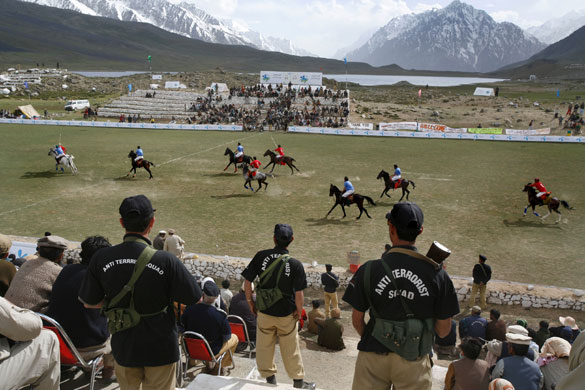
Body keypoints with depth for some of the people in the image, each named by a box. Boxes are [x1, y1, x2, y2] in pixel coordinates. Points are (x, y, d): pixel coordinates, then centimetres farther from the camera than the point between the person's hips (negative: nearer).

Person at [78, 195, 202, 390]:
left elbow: (89, 303, 0)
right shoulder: (165, 260, -23)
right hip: (160, 349, -2)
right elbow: (195, 299, -13)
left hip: (124, 347, 3)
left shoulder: (101, 258, -13)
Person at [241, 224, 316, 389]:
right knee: (291, 350, 15)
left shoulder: (261, 256, -12)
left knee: (264, 347, 17)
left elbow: (247, 282, -8)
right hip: (287, 314, -1)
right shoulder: (295, 264, -16)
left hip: (264, 313, 1)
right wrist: (299, 311, 2)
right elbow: (299, 294, -15)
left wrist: (250, 302, 7)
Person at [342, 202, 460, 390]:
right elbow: (443, 330, -4)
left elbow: (357, 320, -3)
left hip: (374, 355, 0)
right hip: (414, 360, 1)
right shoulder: (437, 274, -12)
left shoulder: (369, 270, -12)